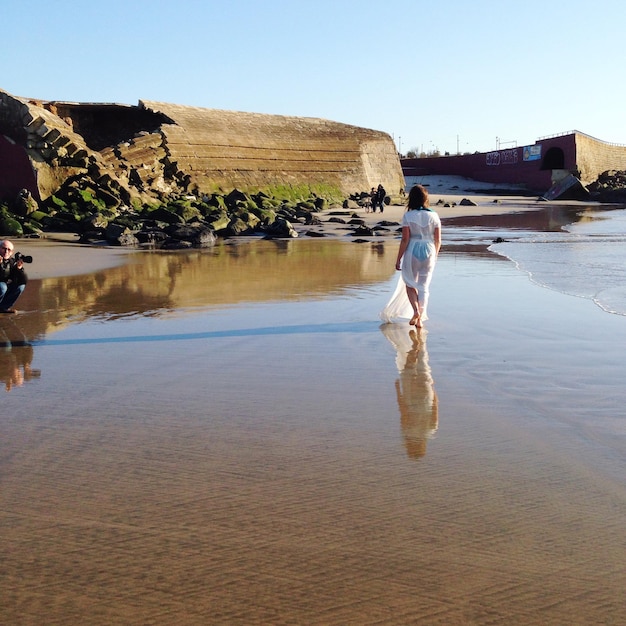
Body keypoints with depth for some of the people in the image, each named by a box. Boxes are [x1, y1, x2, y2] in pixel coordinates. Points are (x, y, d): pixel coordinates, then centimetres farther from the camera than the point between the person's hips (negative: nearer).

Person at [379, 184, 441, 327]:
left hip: (412, 251, -2)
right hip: (429, 252, 2)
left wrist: (398, 259, -4)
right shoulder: (434, 216, 1)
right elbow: (438, 240, 3)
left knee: (409, 284, 16)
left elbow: (405, 240, -11)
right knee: (424, 286, 10)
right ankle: (420, 318, 10)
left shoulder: (408, 216, -8)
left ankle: (415, 310, -3)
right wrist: (434, 256, 18)